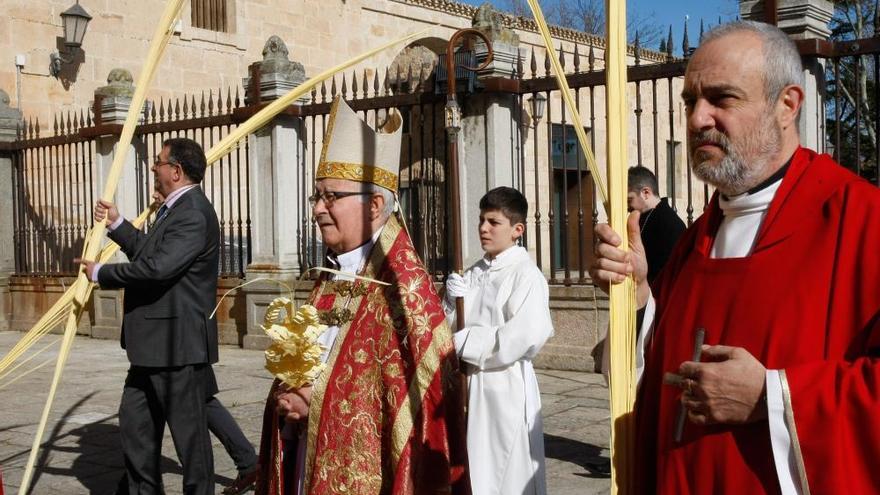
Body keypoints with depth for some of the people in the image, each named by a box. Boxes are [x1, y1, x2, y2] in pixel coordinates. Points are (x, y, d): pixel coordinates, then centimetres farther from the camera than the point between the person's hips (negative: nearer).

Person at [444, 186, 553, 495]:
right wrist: (452, 300, -10)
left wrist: (463, 343, -14)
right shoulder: (474, 274, 10)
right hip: (470, 383, 6)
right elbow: (450, 326, 12)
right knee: (474, 469, 15)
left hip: (506, 386, -6)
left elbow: (527, 336, -23)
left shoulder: (526, 275, -11)